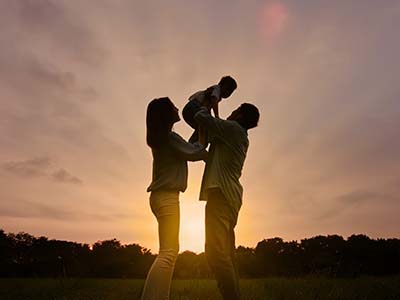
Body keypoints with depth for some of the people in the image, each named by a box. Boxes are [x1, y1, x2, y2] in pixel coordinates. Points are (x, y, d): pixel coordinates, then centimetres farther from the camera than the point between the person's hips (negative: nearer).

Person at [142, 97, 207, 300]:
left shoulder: (159, 138, 18)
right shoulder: (170, 137, -10)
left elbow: (186, 149, 22)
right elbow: (193, 153, -3)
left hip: (162, 196, 10)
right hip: (167, 197, -10)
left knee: (170, 250, 9)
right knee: (168, 252, -15)